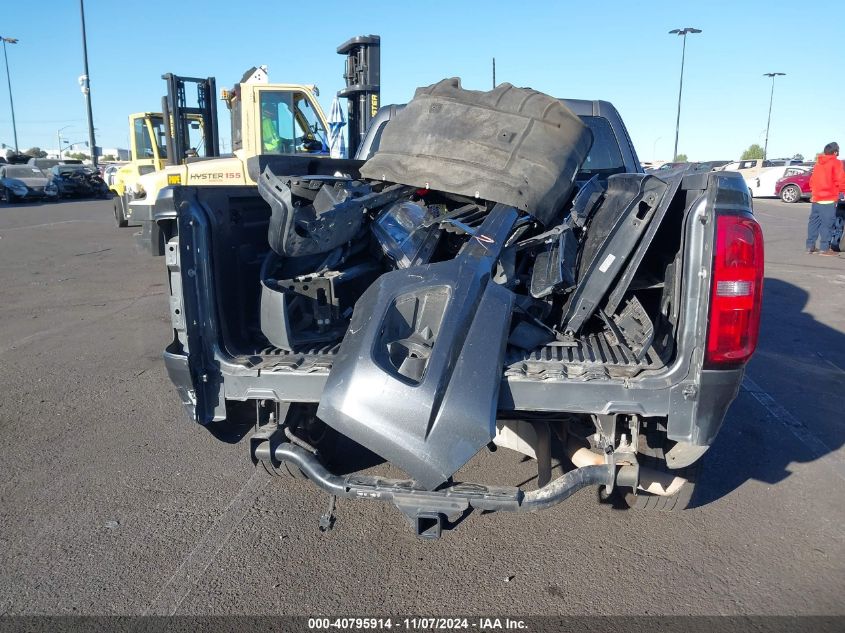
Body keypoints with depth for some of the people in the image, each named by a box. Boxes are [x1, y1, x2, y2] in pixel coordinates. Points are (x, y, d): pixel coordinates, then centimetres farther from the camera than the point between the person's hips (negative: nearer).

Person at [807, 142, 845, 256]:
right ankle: (824, 248, -6)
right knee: (827, 223, -5)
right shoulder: (836, 163, -6)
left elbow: (812, 180, 19)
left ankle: (810, 245, 13)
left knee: (814, 222, 11)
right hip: (828, 199, -7)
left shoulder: (818, 163, 15)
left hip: (816, 198, 7)